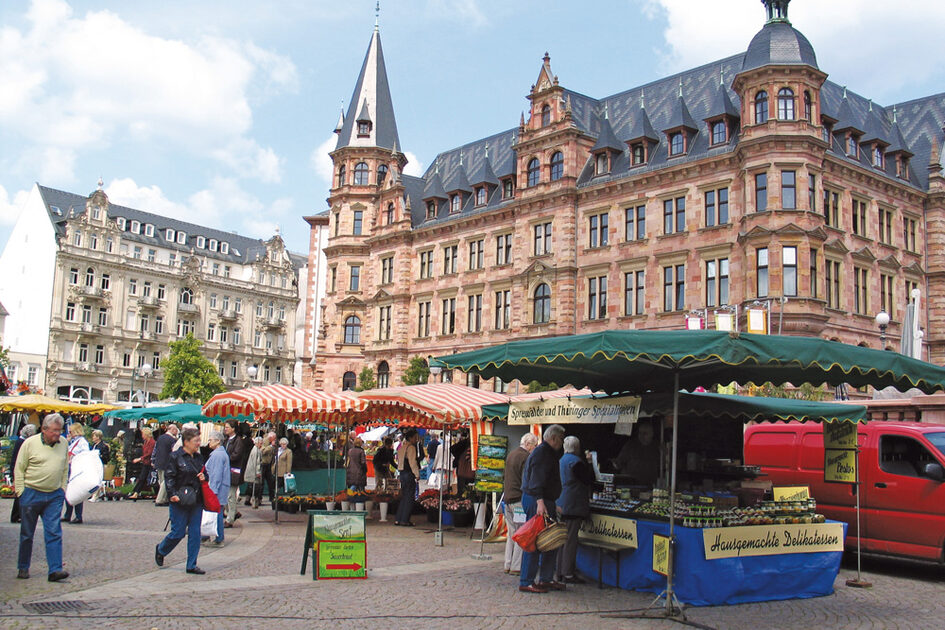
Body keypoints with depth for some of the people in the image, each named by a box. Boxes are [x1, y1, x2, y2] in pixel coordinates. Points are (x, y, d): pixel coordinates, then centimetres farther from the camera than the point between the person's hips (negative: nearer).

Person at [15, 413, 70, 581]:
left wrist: (63, 489, 10)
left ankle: (55, 570, -7)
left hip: (54, 496, 2)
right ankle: (23, 568, 24)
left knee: (54, 533, -5)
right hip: (31, 494, -2)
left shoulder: (63, 443, 5)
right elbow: (19, 469, -3)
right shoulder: (30, 443, -6)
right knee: (27, 534, 9)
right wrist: (21, 492, -6)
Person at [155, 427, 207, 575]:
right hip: (180, 501, -6)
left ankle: (192, 565, 11)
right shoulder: (175, 457, -7)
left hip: (197, 501, 6)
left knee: (195, 533, 4)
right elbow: (169, 477, -10)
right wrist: (173, 494, -20)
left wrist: (204, 478, 2)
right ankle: (160, 550, 31)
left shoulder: (199, 457, 12)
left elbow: (204, 473, 25)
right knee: (178, 533, 1)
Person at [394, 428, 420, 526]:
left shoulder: (401, 447, 16)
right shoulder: (411, 447, -12)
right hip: (409, 474, -9)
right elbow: (413, 462, -16)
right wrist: (417, 474, -12)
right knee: (409, 497, -3)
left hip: (402, 473, 9)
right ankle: (404, 521, -3)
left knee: (404, 497, 14)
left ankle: (398, 520, 13)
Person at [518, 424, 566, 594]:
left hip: (544, 501, 11)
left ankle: (546, 579, 20)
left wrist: (552, 504, 26)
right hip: (536, 501, -11)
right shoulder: (541, 453, -13)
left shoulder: (547, 452, 21)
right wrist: (540, 501, -35)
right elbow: (536, 479, -25)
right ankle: (526, 582, -4)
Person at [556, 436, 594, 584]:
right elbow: (589, 480, -11)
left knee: (563, 538, 13)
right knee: (571, 540, -6)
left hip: (561, 505, 9)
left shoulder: (561, 460, 14)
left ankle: (560, 572, 17)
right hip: (573, 505, -9)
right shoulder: (576, 461, -14)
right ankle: (568, 574, -4)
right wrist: (587, 463, 1)